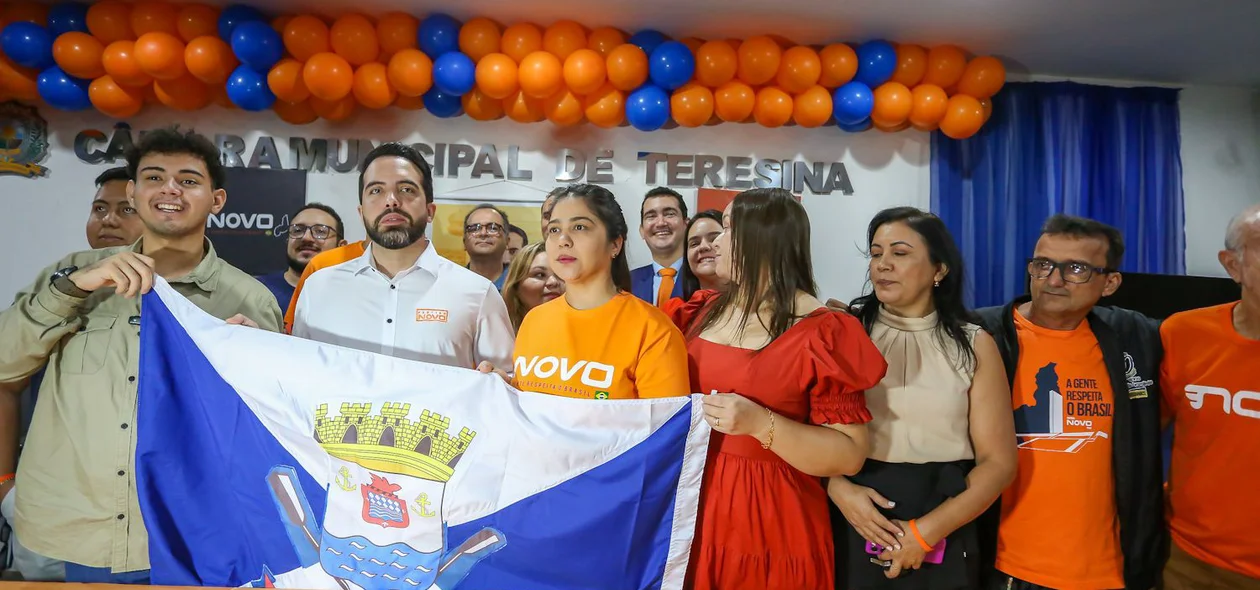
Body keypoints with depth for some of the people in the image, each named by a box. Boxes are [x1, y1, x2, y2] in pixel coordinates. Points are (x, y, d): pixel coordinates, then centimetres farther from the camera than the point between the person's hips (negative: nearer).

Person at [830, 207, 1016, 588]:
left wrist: (926, 531, -11)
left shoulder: (974, 345, 1)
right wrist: (839, 489, -19)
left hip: (940, 537, 0)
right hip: (851, 525, 0)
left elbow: (998, 461, -1)